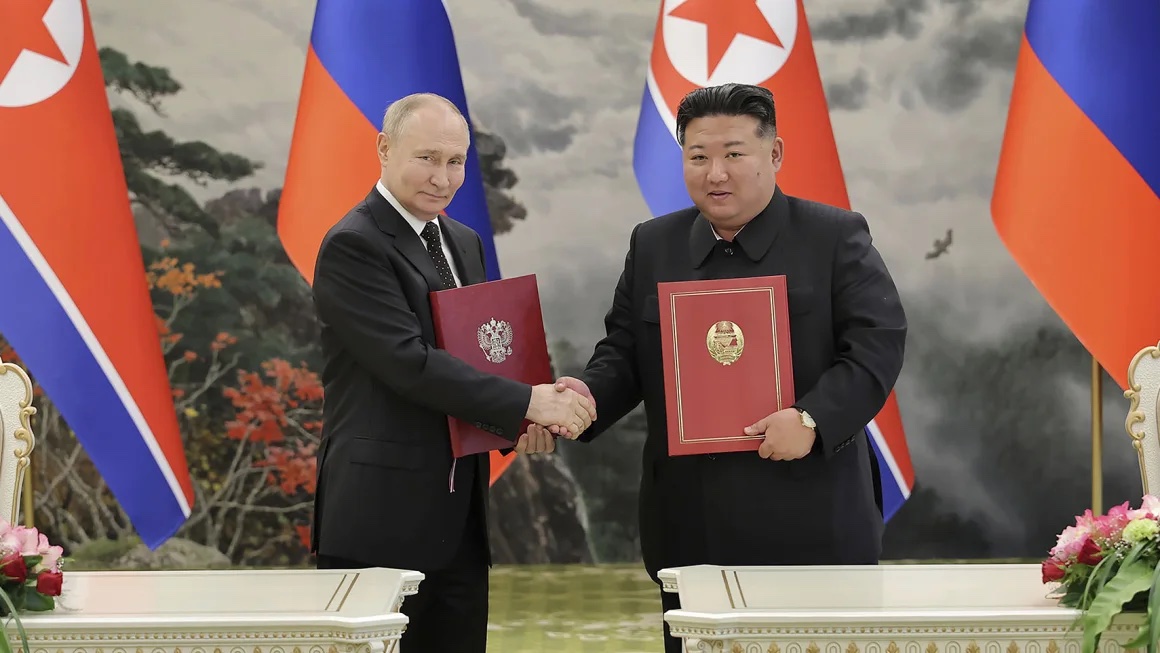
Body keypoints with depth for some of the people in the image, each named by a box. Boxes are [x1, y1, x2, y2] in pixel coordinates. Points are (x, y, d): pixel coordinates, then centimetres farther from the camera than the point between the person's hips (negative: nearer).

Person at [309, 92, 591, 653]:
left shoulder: (463, 242, 15)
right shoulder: (352, 246, -11)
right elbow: (409, 362, -20)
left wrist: (517, 427, -1)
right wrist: (527, 402, -20)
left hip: (459, 513, 8)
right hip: (381, 514, -8)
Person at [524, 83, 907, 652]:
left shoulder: (836, 237, 0)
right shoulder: (652, 245, 13)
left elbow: (878, 344, -8)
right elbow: (625, 350, 13)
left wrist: (813, 419, -21)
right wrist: (591, 395, -9)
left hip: (809, 522, -3)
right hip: (690, 523, 3)